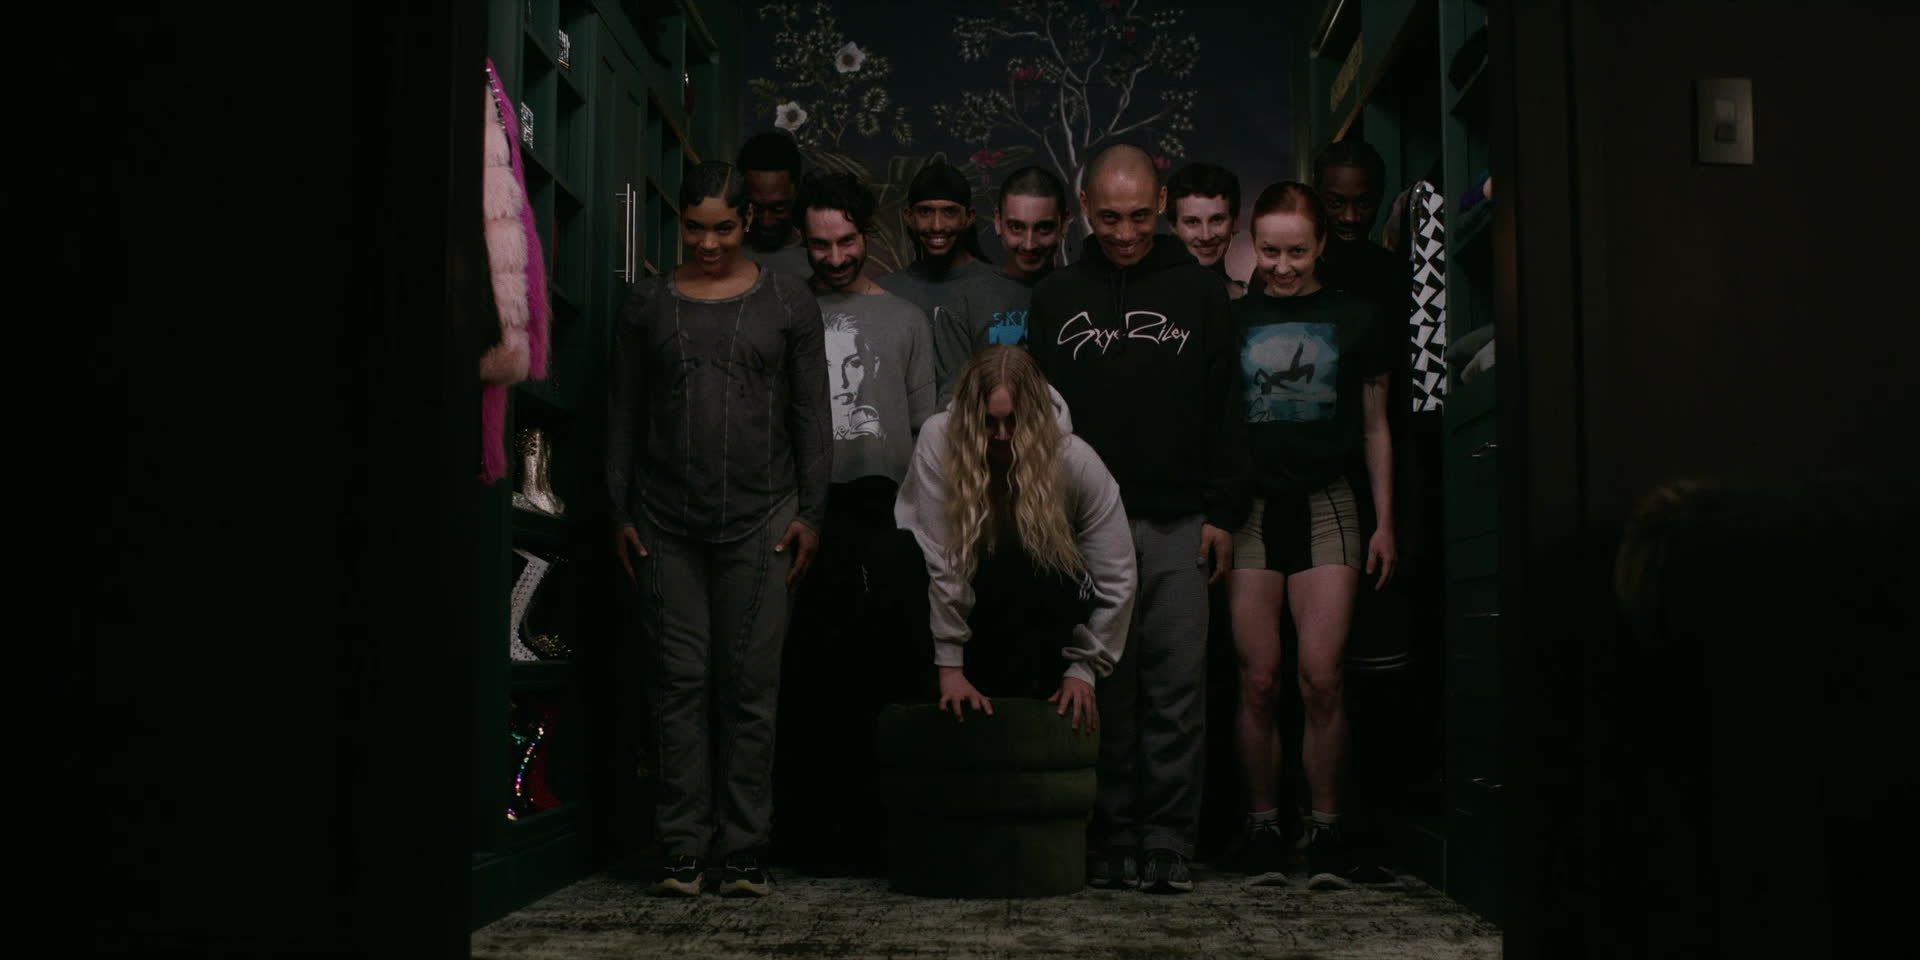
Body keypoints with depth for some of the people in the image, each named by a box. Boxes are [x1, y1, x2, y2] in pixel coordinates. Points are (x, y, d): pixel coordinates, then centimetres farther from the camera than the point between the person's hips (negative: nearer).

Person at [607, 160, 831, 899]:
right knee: (680, 681, 1)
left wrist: (811, 513, -1)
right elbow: (623, 414, 11)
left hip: (760, 518, -1)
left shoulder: (787, 304, 6)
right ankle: (682, 852, 6)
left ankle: (744, 854, 5)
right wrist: (620, 511, 5)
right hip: (667, 522, 1)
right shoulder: (648, 305, 9)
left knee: (751, 685, -1)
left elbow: (812, 416, 5)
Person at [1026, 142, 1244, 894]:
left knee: (1178, 685, -4)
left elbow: (1225, 413, 7)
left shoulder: (1199, 292, 8)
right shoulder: (1056, 298, 10)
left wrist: (1220, 515, 1)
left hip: (1178, 524, -1)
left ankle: (1168, 844, 3)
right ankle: (1114, 841, 10)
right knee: (1104, 688, 2)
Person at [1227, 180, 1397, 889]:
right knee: (1259, 679, -2)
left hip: (1325, 506, 0)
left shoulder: (1356, 321, 10)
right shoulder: (1232, 320, 9)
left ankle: (1326, 830, 4)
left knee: (1322, 677, -9)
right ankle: (1262, 827, 11)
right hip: (1249, 507, 1)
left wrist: (1384, 523, 10)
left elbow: (1375, 428, 15)